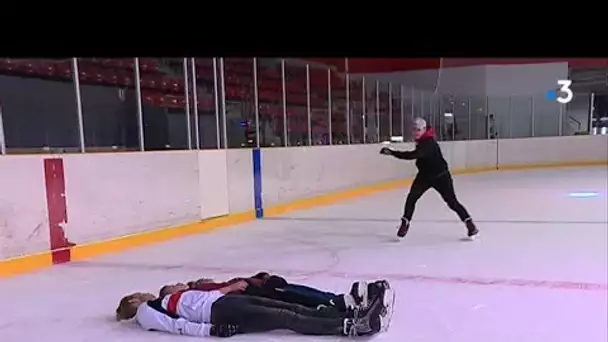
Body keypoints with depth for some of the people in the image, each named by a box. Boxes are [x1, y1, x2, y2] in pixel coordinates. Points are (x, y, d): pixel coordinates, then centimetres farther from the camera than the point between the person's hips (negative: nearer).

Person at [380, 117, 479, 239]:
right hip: (425, 174, 7)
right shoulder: (421, 140, -2)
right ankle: (405, 223, 4)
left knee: (452, 202, -4)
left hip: (440, 175, -7)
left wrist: (392, 152, -50)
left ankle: (470, 224, 11)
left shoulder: (428, 143, -30)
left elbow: (413, 155, -46)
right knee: (411, 197, -7)